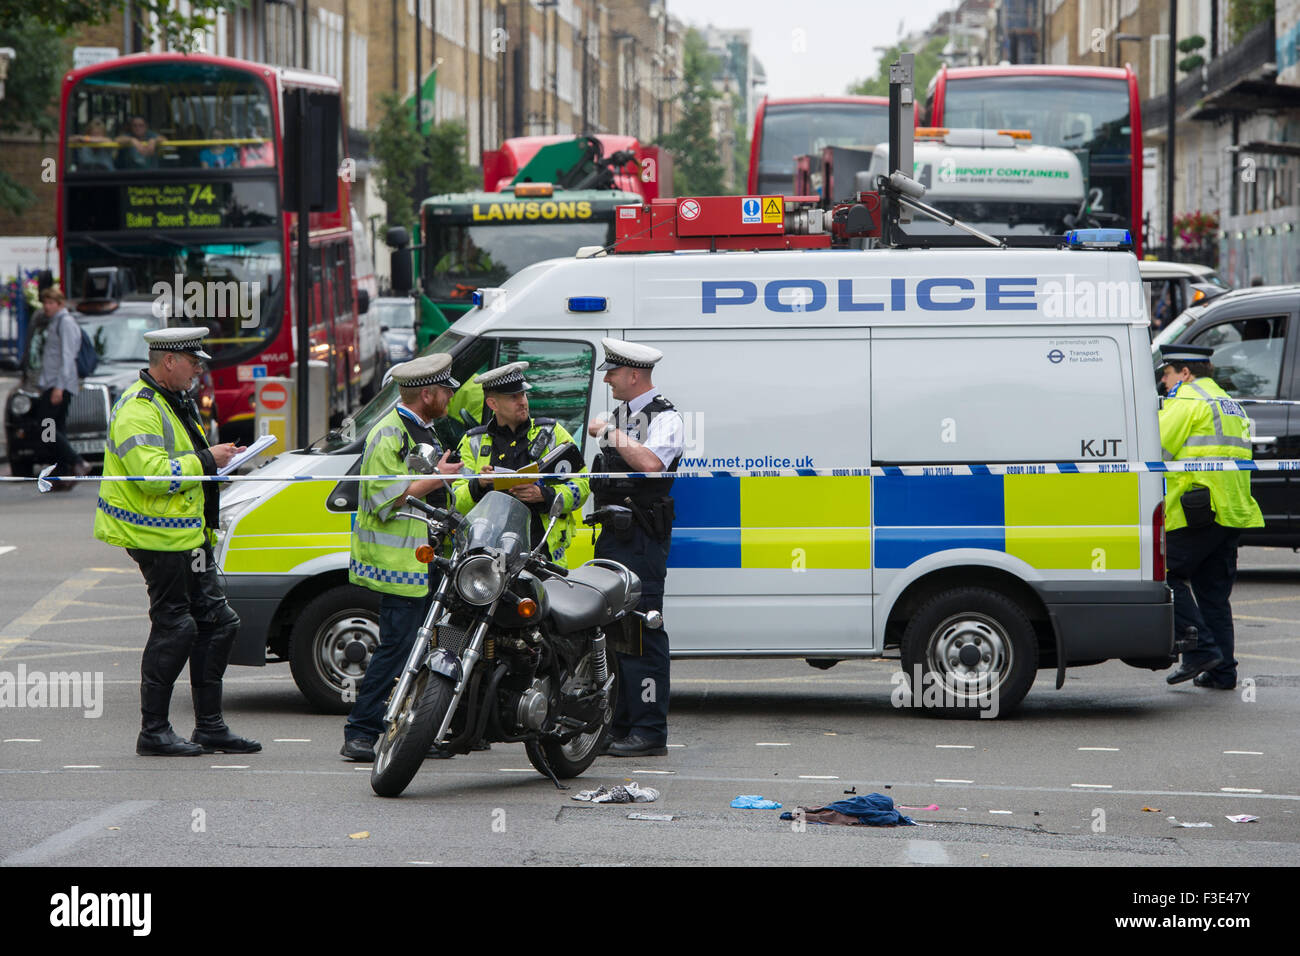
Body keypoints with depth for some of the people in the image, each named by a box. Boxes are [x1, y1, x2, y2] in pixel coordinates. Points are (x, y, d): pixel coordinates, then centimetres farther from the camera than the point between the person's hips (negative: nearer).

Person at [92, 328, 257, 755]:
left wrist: (218, 460, 12)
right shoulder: (138, 410, -17)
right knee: (174, 628, -7)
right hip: (159, 537, -10)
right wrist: (206, 460, -19)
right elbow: (152, 474, -27)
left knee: (217, 622, 9)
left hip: (188, 533, 10)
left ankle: (210, 727, 16)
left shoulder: (176, 401, 17)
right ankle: (153, 732, 2)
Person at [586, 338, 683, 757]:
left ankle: (649, 732, -13)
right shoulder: (621, 414, 20)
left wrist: (611, 434, -18)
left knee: (642, 630, -12)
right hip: (613, 534, 9)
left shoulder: (664, 418, -8)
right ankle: (620, 726, 16)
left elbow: (651, 462, -28)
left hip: (642, 537, -9)